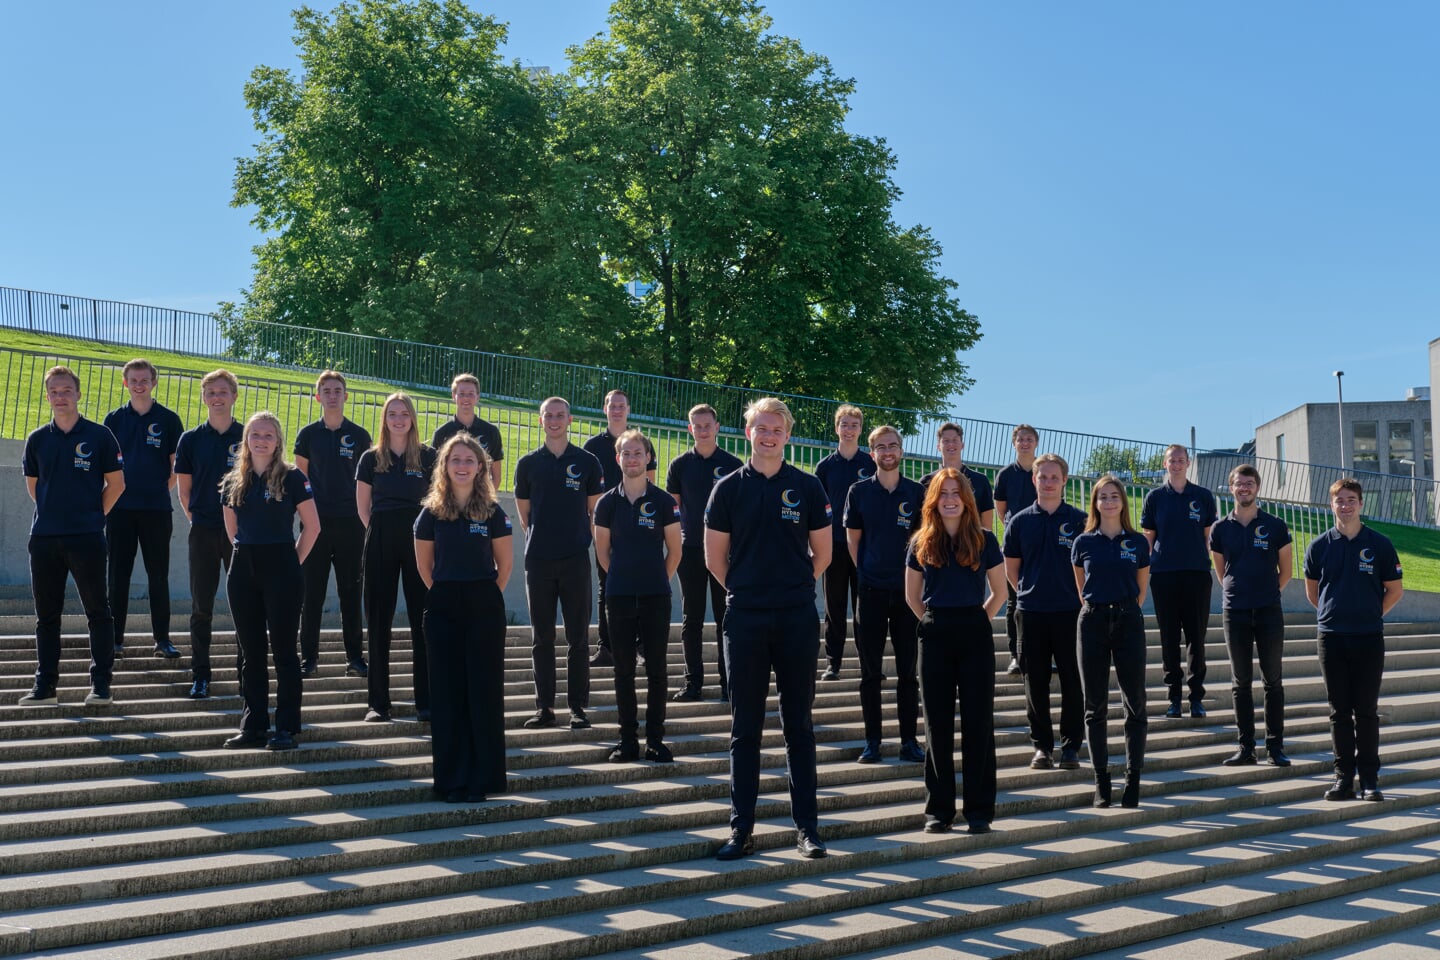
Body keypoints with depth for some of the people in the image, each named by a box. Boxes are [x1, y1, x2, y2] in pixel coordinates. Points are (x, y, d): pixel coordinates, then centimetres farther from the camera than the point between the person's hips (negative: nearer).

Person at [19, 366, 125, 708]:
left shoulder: (99, 435, -2)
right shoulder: (37, 439, 7)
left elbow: (116, 484, 2)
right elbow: (33, 484, 19)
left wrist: (93, 515, 1)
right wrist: (53, 512, 12)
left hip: (86, 538, -4)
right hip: (44, 538, 4)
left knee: (97, 611, 0)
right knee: (46, 614, 9)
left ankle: (101, 684, 5)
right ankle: (45, 686, 16)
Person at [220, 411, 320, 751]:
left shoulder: (292, 478, -4)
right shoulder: (233, 482, 9)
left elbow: (312, 526, -3)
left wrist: (293, 562, -3)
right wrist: (247, 552, 11)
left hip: (280, 569, -5)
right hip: (243, 570, 5)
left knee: (283, 650, -1)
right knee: (251, 652, 9)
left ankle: (286, 728, 4)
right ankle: (253, 726, 16)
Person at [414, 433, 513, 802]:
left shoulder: (492, 513, -1)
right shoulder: (432, 513, 2)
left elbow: (505, 563, 6)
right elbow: (424, 564, 11)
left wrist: (485, 595, 5)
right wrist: (447, 593, 7)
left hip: (484, 606, -1)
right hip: (443, 608, 1)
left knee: (484, 691, 1)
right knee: (447, 693, 3)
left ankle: (482, 778, 8)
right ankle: (451, 781, 10)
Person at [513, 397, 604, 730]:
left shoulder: (586, 462, 4)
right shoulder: (528, 463, 7)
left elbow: (595, 511, 9)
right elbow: (524, 513, 14)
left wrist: (579, 538, 5)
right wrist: (542, 537, 9)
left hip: (575, 559, -1)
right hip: (538, 560, 1)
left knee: (578, 636, 0)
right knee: (541, 637, 6)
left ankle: (578, 707, 6)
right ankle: (545, 706, 13)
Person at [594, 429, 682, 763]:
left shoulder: (663, 501, -1)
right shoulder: (607, 502, 3)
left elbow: (674, 551, 6)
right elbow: (602, 551, 12)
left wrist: (657, 580, 5)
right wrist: (623, 577, 8)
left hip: (656, 597, -1)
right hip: (620, 597, 1)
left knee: (656, 670, 2)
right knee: (624, 670, 5)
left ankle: (655, 740, 9)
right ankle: (628, 740, 12)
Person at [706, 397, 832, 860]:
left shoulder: (807, 487, 3)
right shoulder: (729, 488, 3)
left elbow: (823, 552, 10)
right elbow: (715, 557, 8)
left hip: (797, 618, 0)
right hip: (745, 618, 0)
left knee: (799, 726, 5)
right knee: (745, 729, 5)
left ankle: (807, 827, 10)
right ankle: (741, 827, 11)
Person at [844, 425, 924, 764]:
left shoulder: (917, 492, 2)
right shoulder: (859, 491, 2)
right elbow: (853, 538, 7)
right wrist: (864, 573, 3)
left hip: (907, 589, 0)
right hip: (871, 589, 0)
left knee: (907, 669, 4)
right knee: (870, 670, 3)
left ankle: (909, 740, 11)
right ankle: (872, 740, 10)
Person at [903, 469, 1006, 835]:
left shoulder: (983, 540, 2)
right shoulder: (922, 543, 6)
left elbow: (999, 592, 9)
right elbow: (912, 596, 13)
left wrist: (975, 622, 5)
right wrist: (935, 622, 7)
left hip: (975, 634, -1)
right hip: (935, 636, 1)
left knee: (978, 722, 0)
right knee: (938, 724, 4)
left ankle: (979, 810, 7)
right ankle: (939, 809, 10)